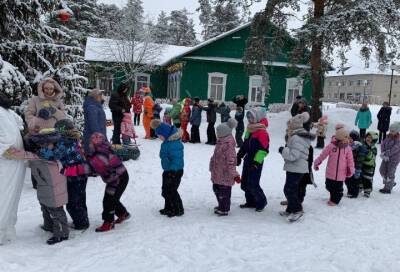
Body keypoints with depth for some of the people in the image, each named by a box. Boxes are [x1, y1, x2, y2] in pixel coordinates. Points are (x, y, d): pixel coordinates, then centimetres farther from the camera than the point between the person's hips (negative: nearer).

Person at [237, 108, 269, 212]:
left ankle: (261, 201, 14)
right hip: (248, 160, 9)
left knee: (253, 184, -8)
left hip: (255, 162, -9)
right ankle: (251, 202, 27)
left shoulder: (262, 131, -17)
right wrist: (239, 156, 19)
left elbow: (264, 149, -21)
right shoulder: (250, 130, 12)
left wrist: (256, 162, -22)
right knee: (244, 183, 13)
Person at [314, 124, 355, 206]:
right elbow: (323, 155, -3)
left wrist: (350, 170, 2)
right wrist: (316, 163, 2)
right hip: (330, 173, 0)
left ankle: (335, 200, 28)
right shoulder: (331, 146, -10)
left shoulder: (348, 148, -3)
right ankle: (333, 196, 40)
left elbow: (350, 160, 3)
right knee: (329, 186, 14)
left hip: (341, 174, 0)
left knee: (338, 189, 8)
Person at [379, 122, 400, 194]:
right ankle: (391, 183, 36)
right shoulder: (389, 136, 2)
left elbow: (394, 149, -25)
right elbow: (383, 144, -2)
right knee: (382, 170, 15)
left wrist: (385, 154, -24)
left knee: (390, 173, 0)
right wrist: (383, 153, -16)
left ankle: (388, 188, 13)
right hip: (386, 157, 8)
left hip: (394, 159, -8)